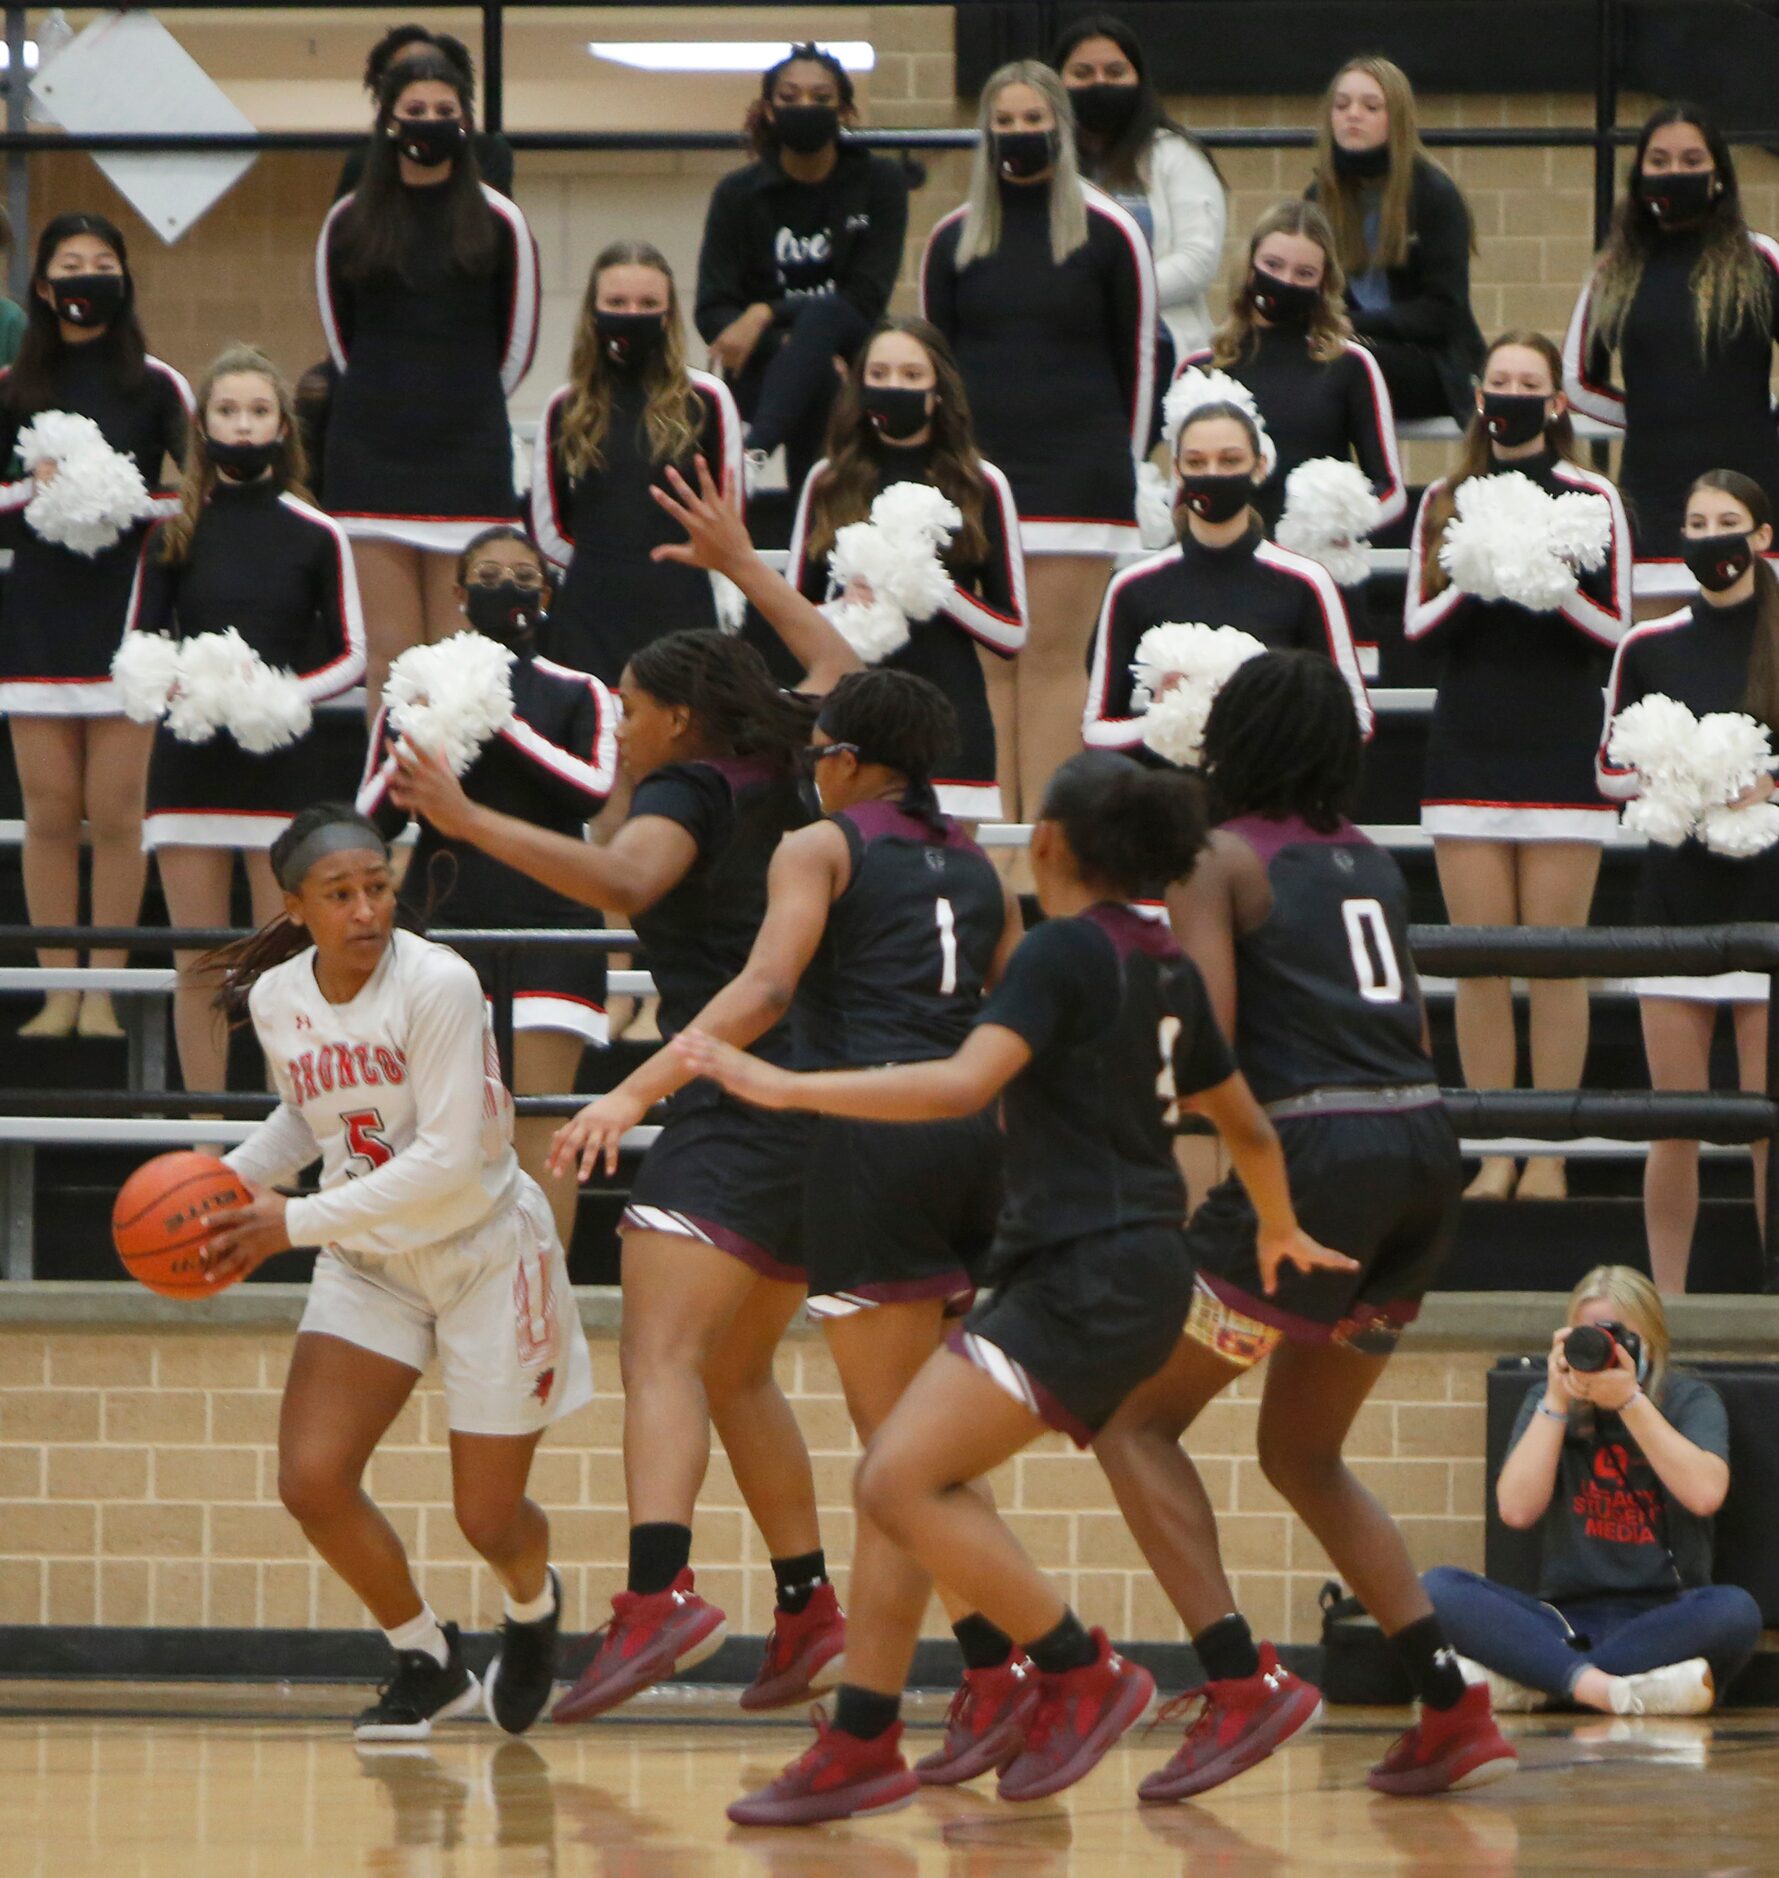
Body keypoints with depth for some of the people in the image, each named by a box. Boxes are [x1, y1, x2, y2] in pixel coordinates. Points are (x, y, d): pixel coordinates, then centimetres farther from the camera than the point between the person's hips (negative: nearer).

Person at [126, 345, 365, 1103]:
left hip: (287, 763, -1)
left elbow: (349, 656, 5)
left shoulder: (317, 536, 4)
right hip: (191, 763, 1)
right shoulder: (172, 534, 7)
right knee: (199, 968, 2)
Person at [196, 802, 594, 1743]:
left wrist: (295, 1222, -28)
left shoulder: (440, 985, -25)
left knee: (488, 1520, -1)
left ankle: (532, 1606, 39)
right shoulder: (276, 999, -6)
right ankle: (426, 1662, 14)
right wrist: (238, 1176, -4)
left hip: (487, 1251, -5)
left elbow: (449, 1158, -28)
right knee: (311, 1484, -11)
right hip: (369, 1263, 5)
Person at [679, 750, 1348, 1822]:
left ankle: (1084, 1674, -7)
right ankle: (864, 1745, 7)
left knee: (903, 1480, -17)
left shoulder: (1067, 951, -10)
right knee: (898, 1481, 8)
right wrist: (1282, 1232, 48)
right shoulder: (1166, 968, 16)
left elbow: (963, 1084, -24)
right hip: (1100, 1278, 10)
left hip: (1090, 1279, -10)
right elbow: (1248, 1128, 28)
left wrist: (784, 1087, -25)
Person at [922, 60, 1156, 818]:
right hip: (978, 471, 3)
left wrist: (1125, 464, 7)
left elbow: (1136, 357, 8)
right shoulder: (954, 238, 10)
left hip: (1078, 472, -2)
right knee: (993, 664, 0)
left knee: (1053, 659, -7)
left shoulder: (1108, 234, 4)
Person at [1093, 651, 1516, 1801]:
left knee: (1136, 1419, 4)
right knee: (1302, 1452, 21)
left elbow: (1204, 1045, -12)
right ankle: (1457, 1714, 11)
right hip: (1425, 1155, 7)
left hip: (1315, 1160, -7)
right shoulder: (1372, 863, 18)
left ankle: (1243, 1682, -12)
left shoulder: (1224, 859, -1)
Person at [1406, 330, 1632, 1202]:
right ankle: (1493, 1153, 4)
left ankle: (1550, 1154, 0)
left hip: (1561, 753, -2)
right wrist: (1471, 582, -9)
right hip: (1467, 752, 2)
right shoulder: (1445, 502, 12)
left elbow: (1614, 627, 1)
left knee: (1557, 958, -4)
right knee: (1479, 961, 0)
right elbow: (1416, 624, 9)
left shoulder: (1591, 499, 3)